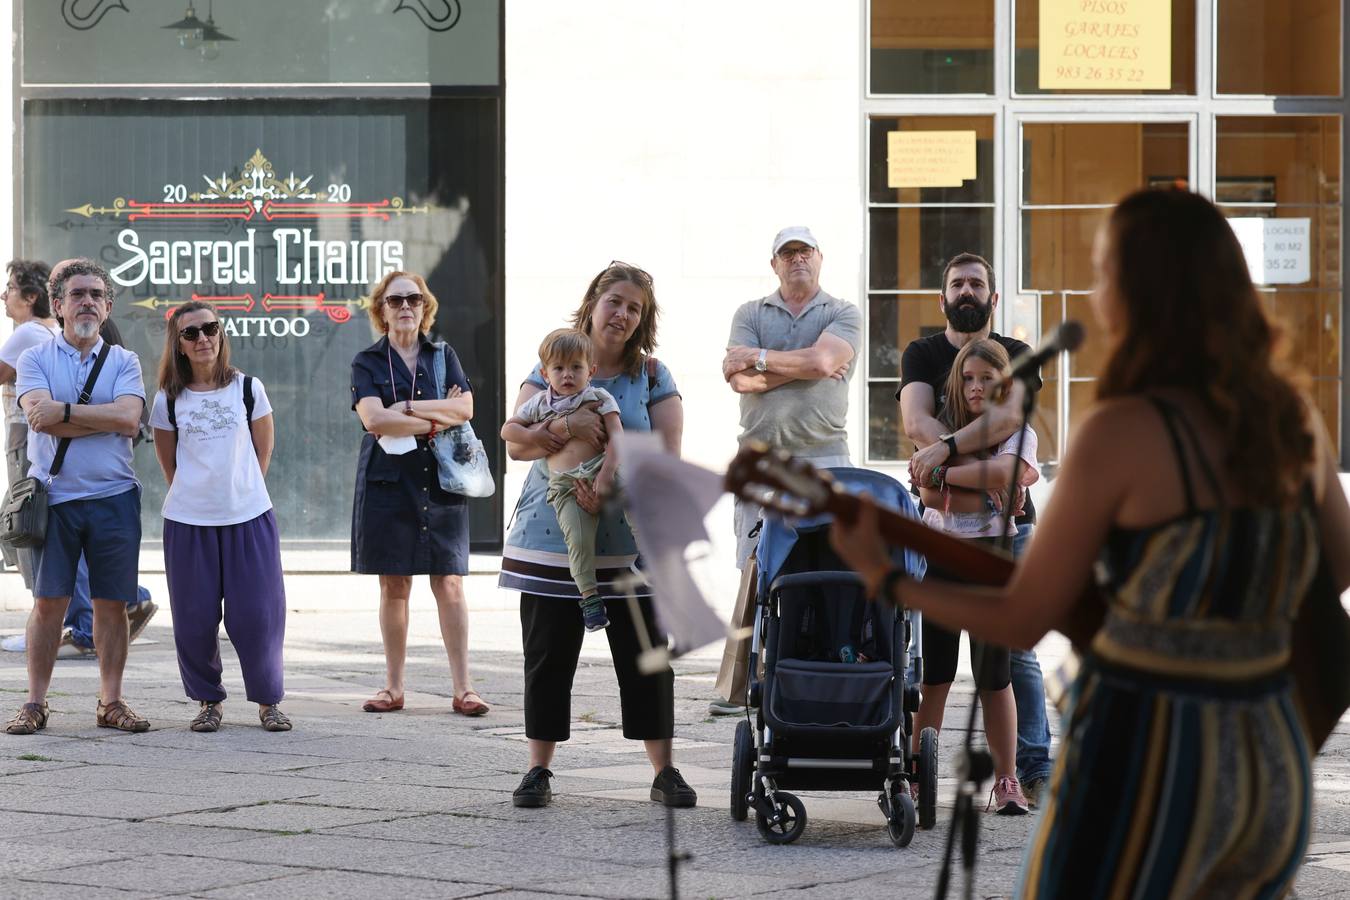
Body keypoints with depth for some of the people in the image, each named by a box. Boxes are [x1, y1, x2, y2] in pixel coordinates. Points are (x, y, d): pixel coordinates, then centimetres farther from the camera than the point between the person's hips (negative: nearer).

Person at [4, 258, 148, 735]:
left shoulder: (123, 361, 9)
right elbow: (40, 415, -13)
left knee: (111, 603, 3)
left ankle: (110, 701, 11)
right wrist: (104, 419, -10)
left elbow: (128, 418, -9)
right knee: (48, 602, -1)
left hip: (113, 498, 1)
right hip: (54, 497, -1)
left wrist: (65, 412, -12)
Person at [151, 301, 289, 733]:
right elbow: (169, 463, 13)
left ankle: (268, 700, 12)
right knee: (194, 619, 1)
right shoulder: (169, 400, 3)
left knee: (257, 615, -4)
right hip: (188, 521, 1)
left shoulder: (249, 389, 2)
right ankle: (209, 701, 17)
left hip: (249, 518, -1)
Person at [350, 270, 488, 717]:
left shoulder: (443, 357, 12)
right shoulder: (367, 362, 5)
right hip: (388, 483, -1)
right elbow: (374, 419, -11)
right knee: (394, 587, 3)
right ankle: (393, 685, 10)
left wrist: (408, 407, -10)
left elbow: (465, 407, -4)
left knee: (449, 584, -3)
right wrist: (435, 421, -9)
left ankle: (462, 687, -2)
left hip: (441, 482, 1)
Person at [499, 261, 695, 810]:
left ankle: (664, 773, 7)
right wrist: (564, 427, -20)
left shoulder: (653, 377, 6)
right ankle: (538, 770, 11)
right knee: (548, 656, 2)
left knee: (645, 656, -1)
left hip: (631, 542, 0)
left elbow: (666, 455, -2)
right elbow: (517, 444, 0)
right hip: (552, 536, 0)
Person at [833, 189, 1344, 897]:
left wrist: (883, 579, 3)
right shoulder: (1293, 416, 3)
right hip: (1278, 766, 6)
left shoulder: (1122, 430, -13)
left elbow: (1024, 620, -7)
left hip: (1145, 760, -6)